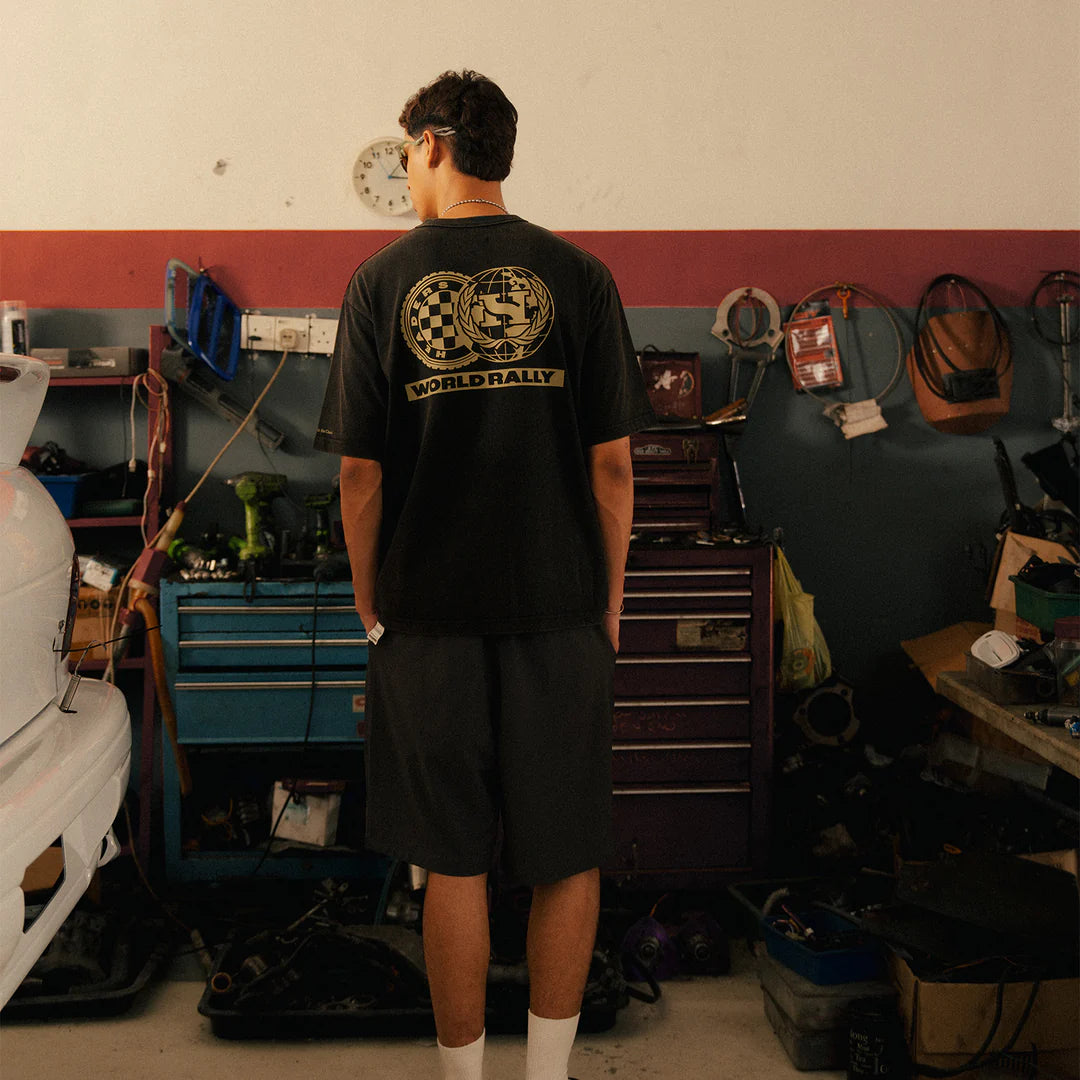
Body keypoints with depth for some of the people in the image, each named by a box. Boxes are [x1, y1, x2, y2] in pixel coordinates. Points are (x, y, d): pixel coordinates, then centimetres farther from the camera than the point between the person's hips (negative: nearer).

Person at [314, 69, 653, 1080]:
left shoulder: (380, 280, -2)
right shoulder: (577, 276, -1)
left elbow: (360, 471, -3)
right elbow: (612, 463, -3)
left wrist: (368, 601, 9)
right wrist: (609, 600, 8)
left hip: (428, 615, 0)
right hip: (561, 611, 0)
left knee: (453, 862, 11)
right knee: (567, 859, 13)